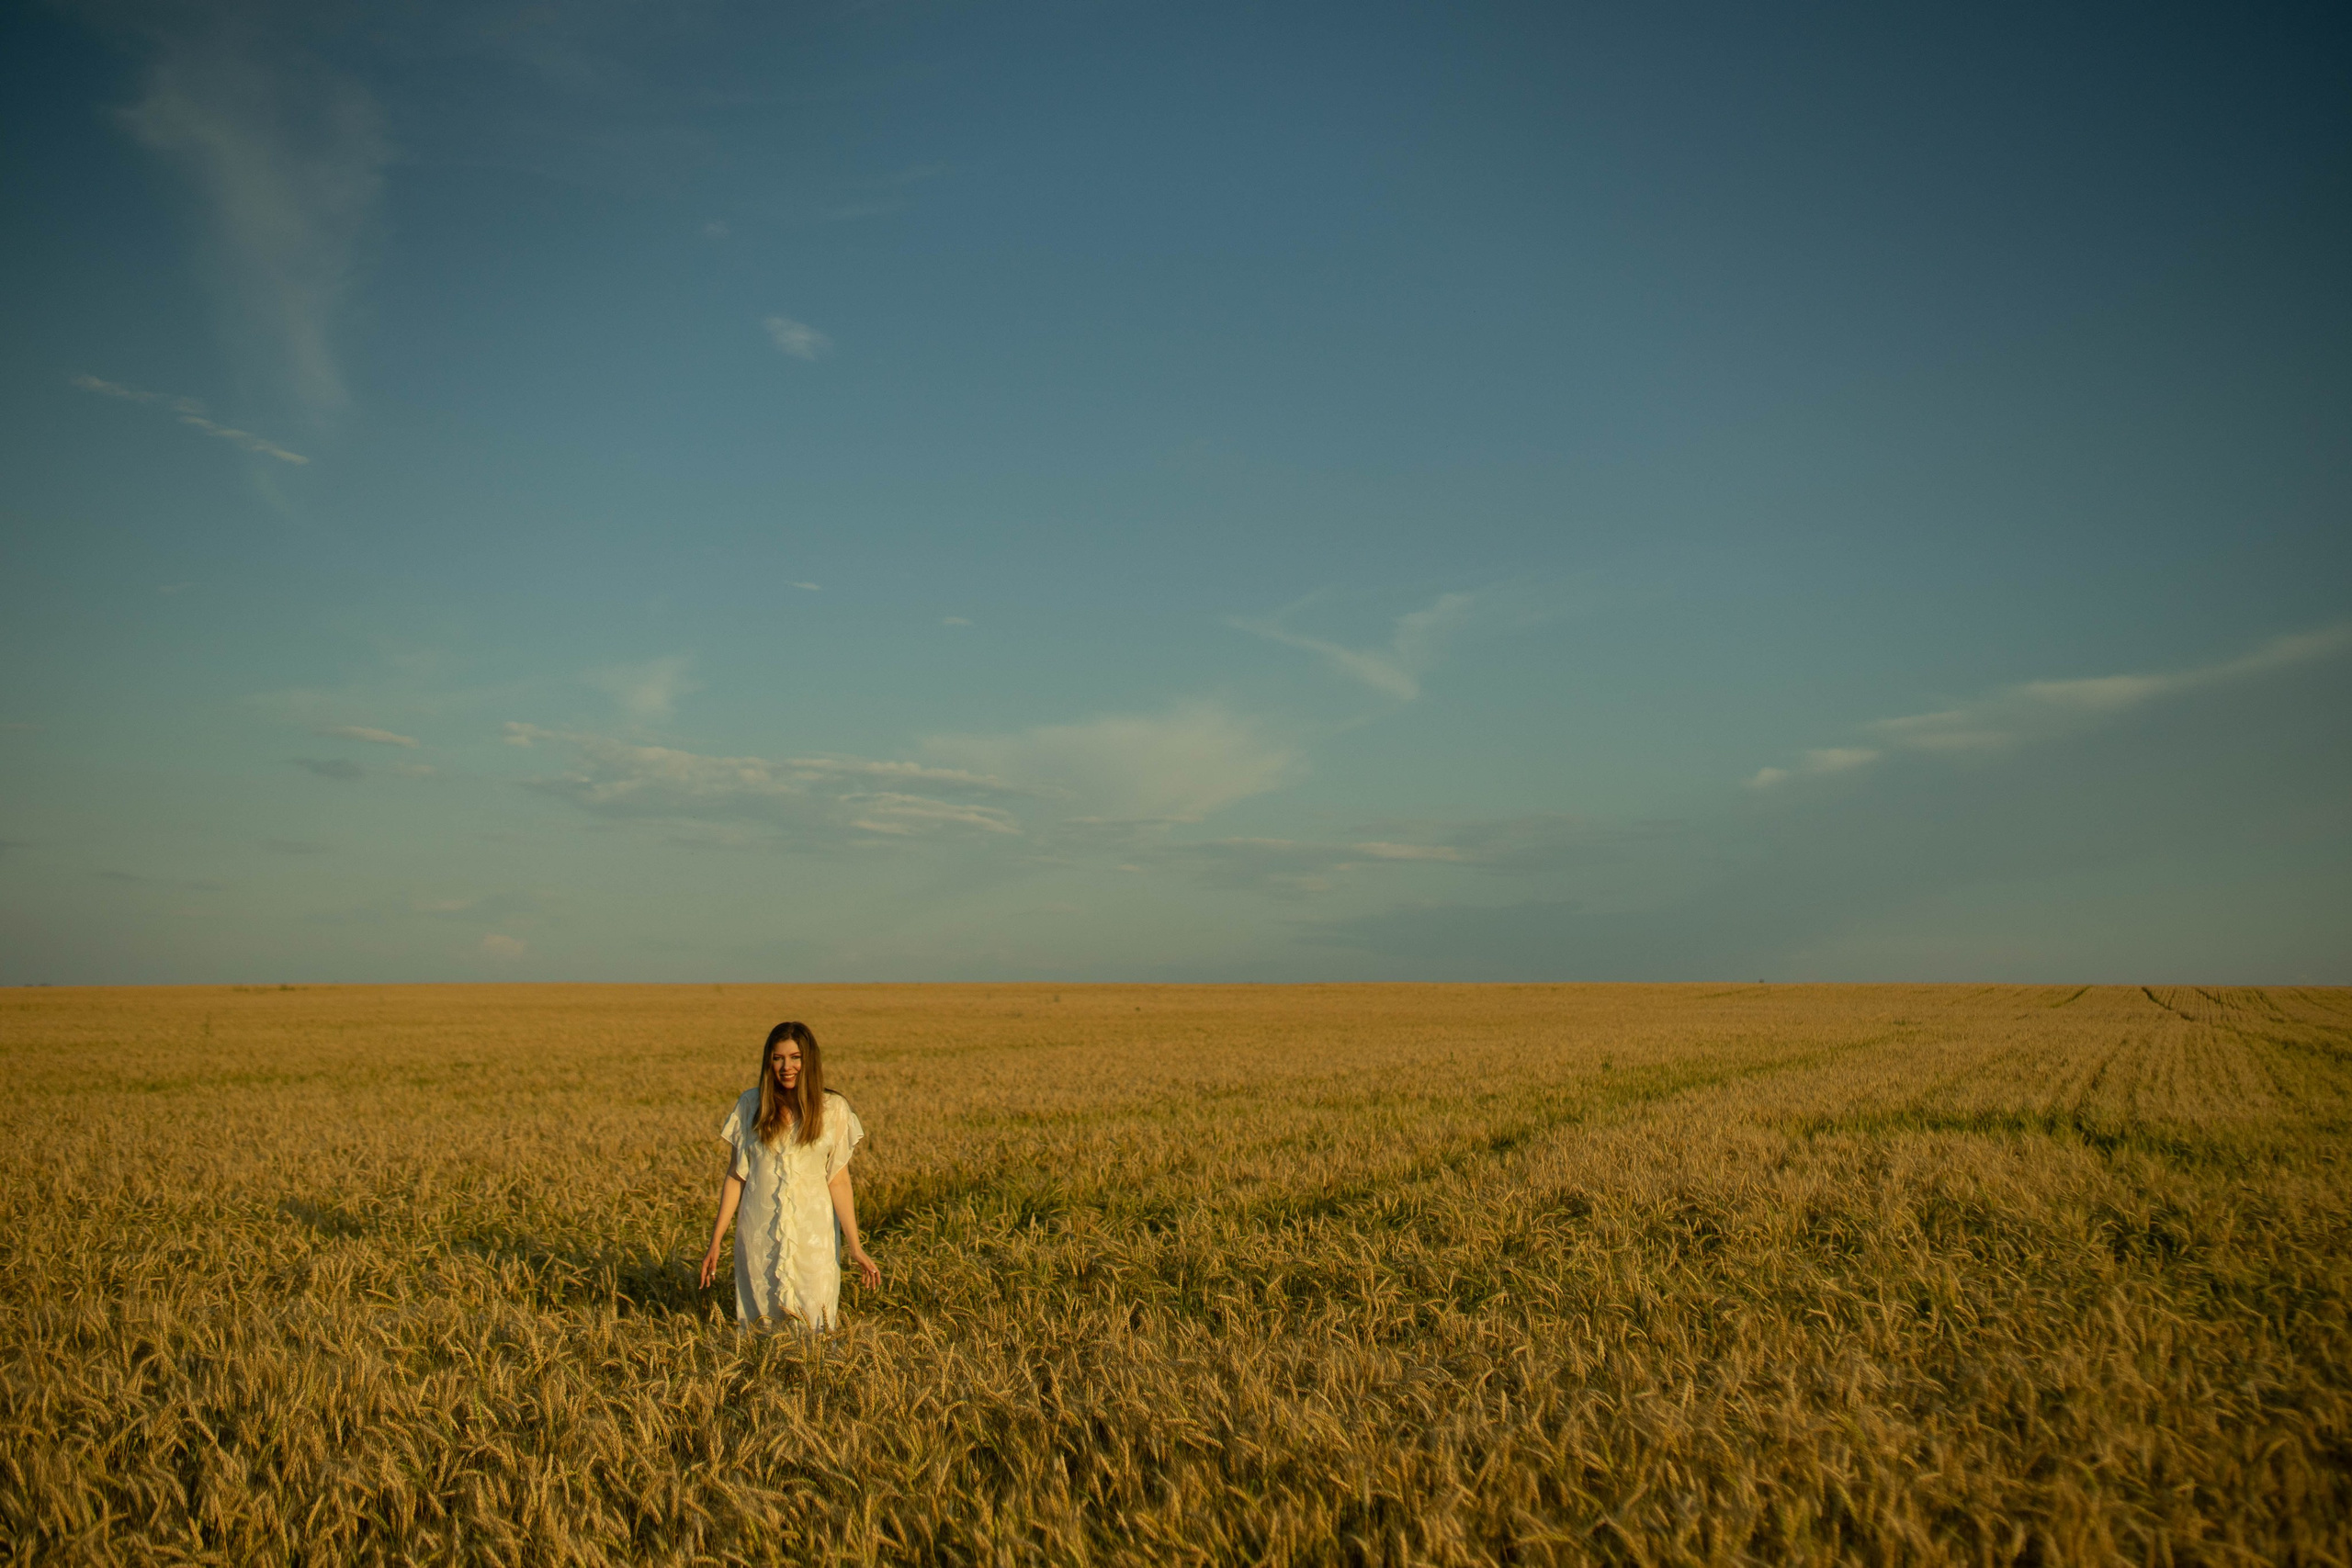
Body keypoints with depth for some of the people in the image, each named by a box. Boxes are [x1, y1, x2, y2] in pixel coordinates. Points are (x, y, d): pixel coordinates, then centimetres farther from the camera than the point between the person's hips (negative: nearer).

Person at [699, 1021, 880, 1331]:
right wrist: (715, 1243, 3)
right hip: (758, 1236, 1)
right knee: (758, 1325, 8)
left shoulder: (832, 1110, -2)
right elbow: (735, 1176, 5)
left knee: (813, 1329, 0)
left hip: (813, 1236, -1)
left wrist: (855, 1248, -5)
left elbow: (839, 1181, -1)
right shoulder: (750, 1105, 1)